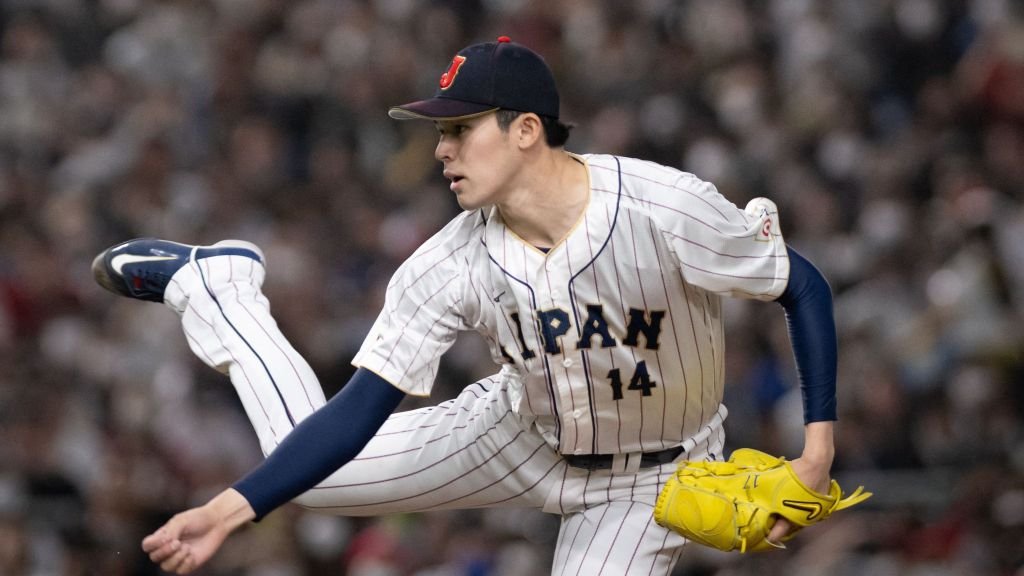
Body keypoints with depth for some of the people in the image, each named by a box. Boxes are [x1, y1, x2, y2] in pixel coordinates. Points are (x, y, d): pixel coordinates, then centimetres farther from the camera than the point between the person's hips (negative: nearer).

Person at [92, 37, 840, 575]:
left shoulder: (665, 210, -32)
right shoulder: (455, 266, -21)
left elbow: (804, 288, -19)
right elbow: (358, 413, -19)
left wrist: (817, 452, -27)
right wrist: (231, 510, -29)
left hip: (648, 480, -3)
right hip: (522, 436, 3)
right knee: (311, 469, 4)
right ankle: (213, 284, 26)